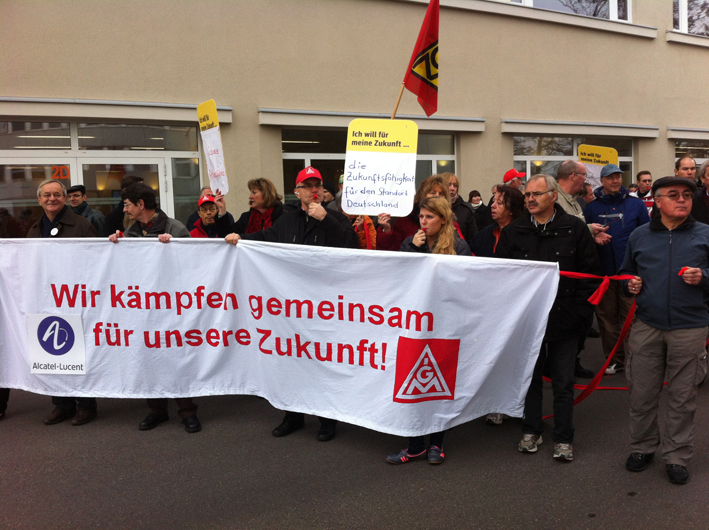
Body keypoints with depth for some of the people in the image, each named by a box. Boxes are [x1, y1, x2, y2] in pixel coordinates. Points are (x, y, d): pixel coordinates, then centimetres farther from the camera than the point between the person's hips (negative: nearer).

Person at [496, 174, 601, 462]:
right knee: (530, 378, 14)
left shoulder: (574, 228, -2)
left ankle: (563, 438, 22)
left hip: (564, 322, -1)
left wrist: (579, 312, -6)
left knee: (563, 383, 8)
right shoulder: (513, 231, 2)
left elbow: (590, 273, 0)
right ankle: (531, 432, 29)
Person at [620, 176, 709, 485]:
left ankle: (677, 455, 24)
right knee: (641, 393, 9)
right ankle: (642, 446, 28)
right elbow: (626, 271, 20)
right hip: (646, 326, 2)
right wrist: (630, 284, 1)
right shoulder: (639, 236, 9)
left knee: (682, 395, 8)